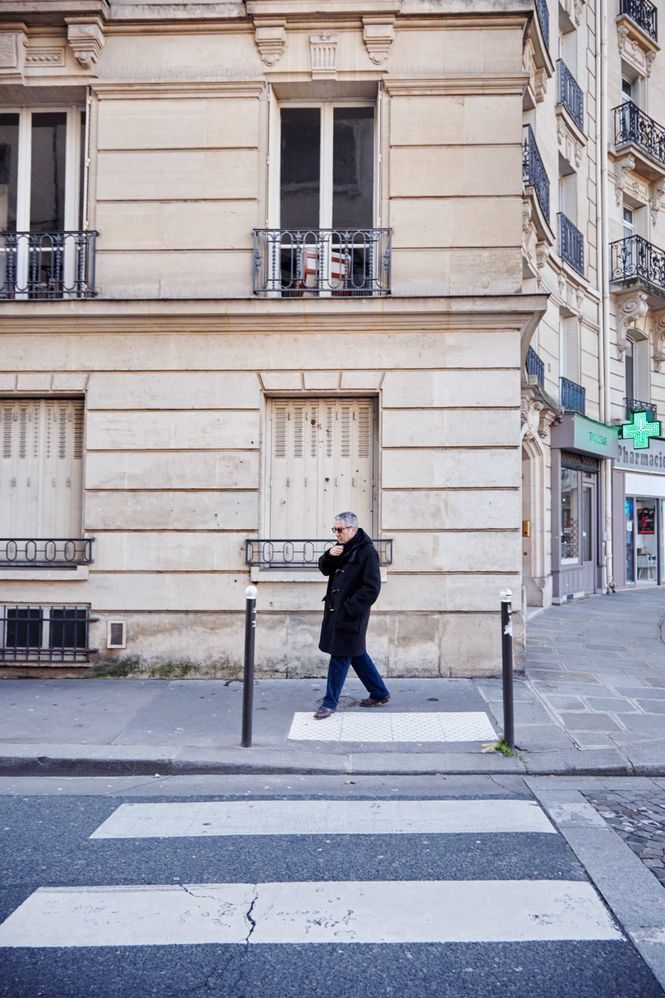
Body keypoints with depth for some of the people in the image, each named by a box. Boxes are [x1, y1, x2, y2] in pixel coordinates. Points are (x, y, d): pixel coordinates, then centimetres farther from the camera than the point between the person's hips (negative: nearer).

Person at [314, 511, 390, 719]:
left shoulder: (367, 552, -17)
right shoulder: (343, 548, 9)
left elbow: (371, 589, -20)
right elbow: (325, 569, 17)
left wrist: (348, 608, -20)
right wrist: (329, 555, -5)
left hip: (350, 615, -8)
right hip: (336, 611, 9)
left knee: (340, 657, 0)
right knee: (356, 654, 16)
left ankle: (330, 703, 11)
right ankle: (380, 693, 29)